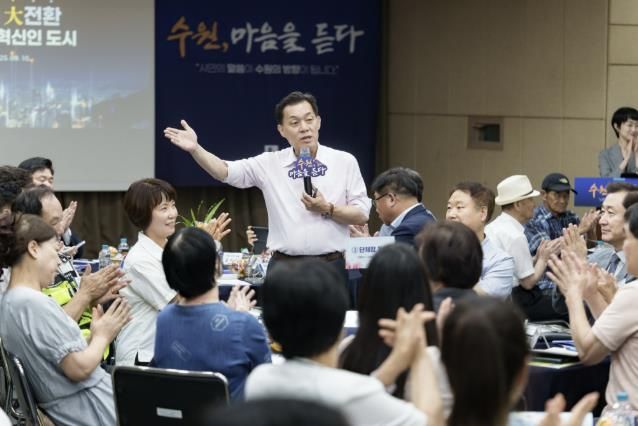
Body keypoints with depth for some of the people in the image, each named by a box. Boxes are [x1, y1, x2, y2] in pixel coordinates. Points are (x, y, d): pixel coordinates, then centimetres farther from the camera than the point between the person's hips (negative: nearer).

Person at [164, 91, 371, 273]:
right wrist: (195, 149, -19)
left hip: (331, 266, -1)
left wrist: (327, 209, -14)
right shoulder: (270, 164, 6)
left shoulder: (345, 162, 3)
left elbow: (362, 215, 2)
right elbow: (225, 171, -3)